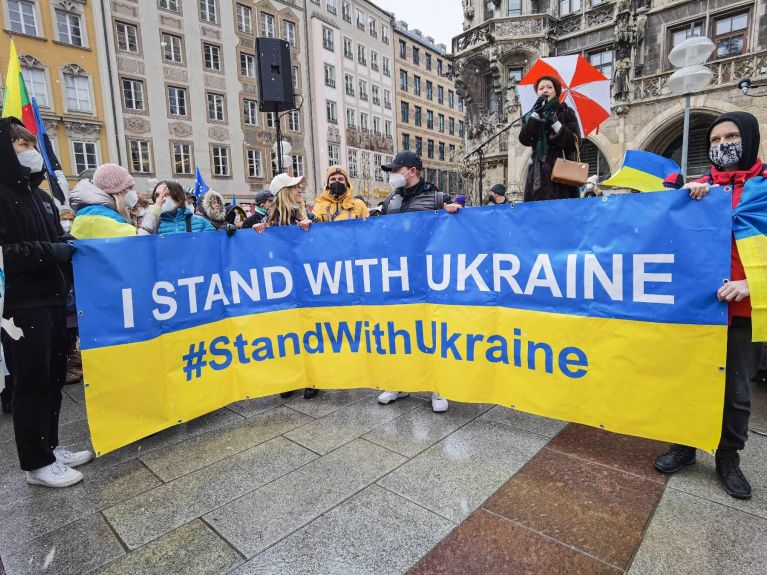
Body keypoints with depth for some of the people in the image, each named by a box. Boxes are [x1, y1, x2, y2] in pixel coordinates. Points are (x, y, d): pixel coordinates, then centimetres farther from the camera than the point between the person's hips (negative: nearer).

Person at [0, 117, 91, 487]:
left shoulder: (41, 196, 16)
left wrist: (70, 248, 6)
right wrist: (48, 251, -19)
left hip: (52, 300, 8)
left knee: (54, 378, 14)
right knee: (32, 384, 1)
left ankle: (50, 447, 28)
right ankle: (36, 463, 15)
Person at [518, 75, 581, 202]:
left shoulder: (566, 113, 11)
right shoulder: (531, 116, 17)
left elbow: (575, 143, -2)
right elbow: (524, 140, -3)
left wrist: (554, 122, -7)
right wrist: (535, 114, -9)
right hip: (539, 174, 1)